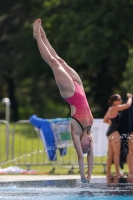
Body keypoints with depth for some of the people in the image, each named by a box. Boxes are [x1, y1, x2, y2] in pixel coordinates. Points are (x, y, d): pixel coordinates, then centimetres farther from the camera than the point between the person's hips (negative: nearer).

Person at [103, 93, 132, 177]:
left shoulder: (110, 109, 16)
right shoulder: (115, 108, -12)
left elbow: (105, 120, 26)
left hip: (110, 132, 10)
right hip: (114, 132, -10)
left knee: (111, 153, 9)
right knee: (117, 152, -11)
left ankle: (108, 172, 9)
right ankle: (118, 173, -14)